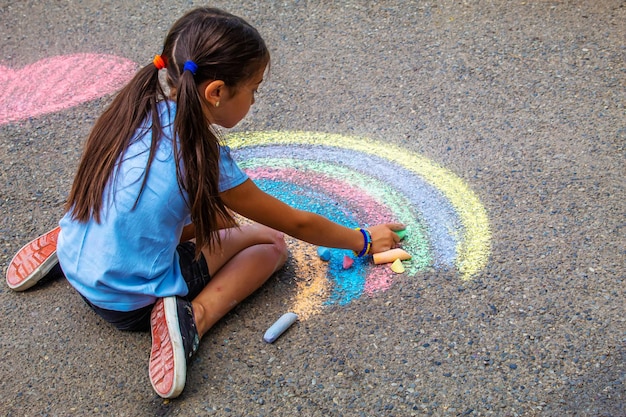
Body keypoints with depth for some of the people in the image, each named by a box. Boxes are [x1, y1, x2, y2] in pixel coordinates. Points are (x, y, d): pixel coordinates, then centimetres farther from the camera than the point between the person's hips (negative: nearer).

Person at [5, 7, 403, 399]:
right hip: (130, 303, -6)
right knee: (272, 243, 3)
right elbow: (296, 223, -7)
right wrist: (364, 241, 6)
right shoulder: (204, 157, -20)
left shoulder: (141, 106, -3)